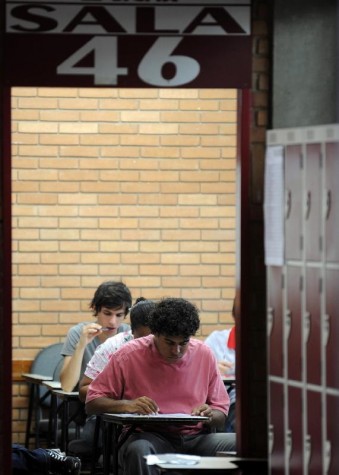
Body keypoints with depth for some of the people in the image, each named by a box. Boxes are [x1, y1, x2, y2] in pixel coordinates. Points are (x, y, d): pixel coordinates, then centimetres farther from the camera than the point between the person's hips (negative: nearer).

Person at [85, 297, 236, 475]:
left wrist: (210, 415, -13)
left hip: (196, 438, 2)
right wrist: (127, 405, -17)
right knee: (139, 450, -39)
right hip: (148, 437, -2)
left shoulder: (204, 354, 6)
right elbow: (92, 403, 2)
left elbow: (221, 413, 12)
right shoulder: (128, 356, -1)